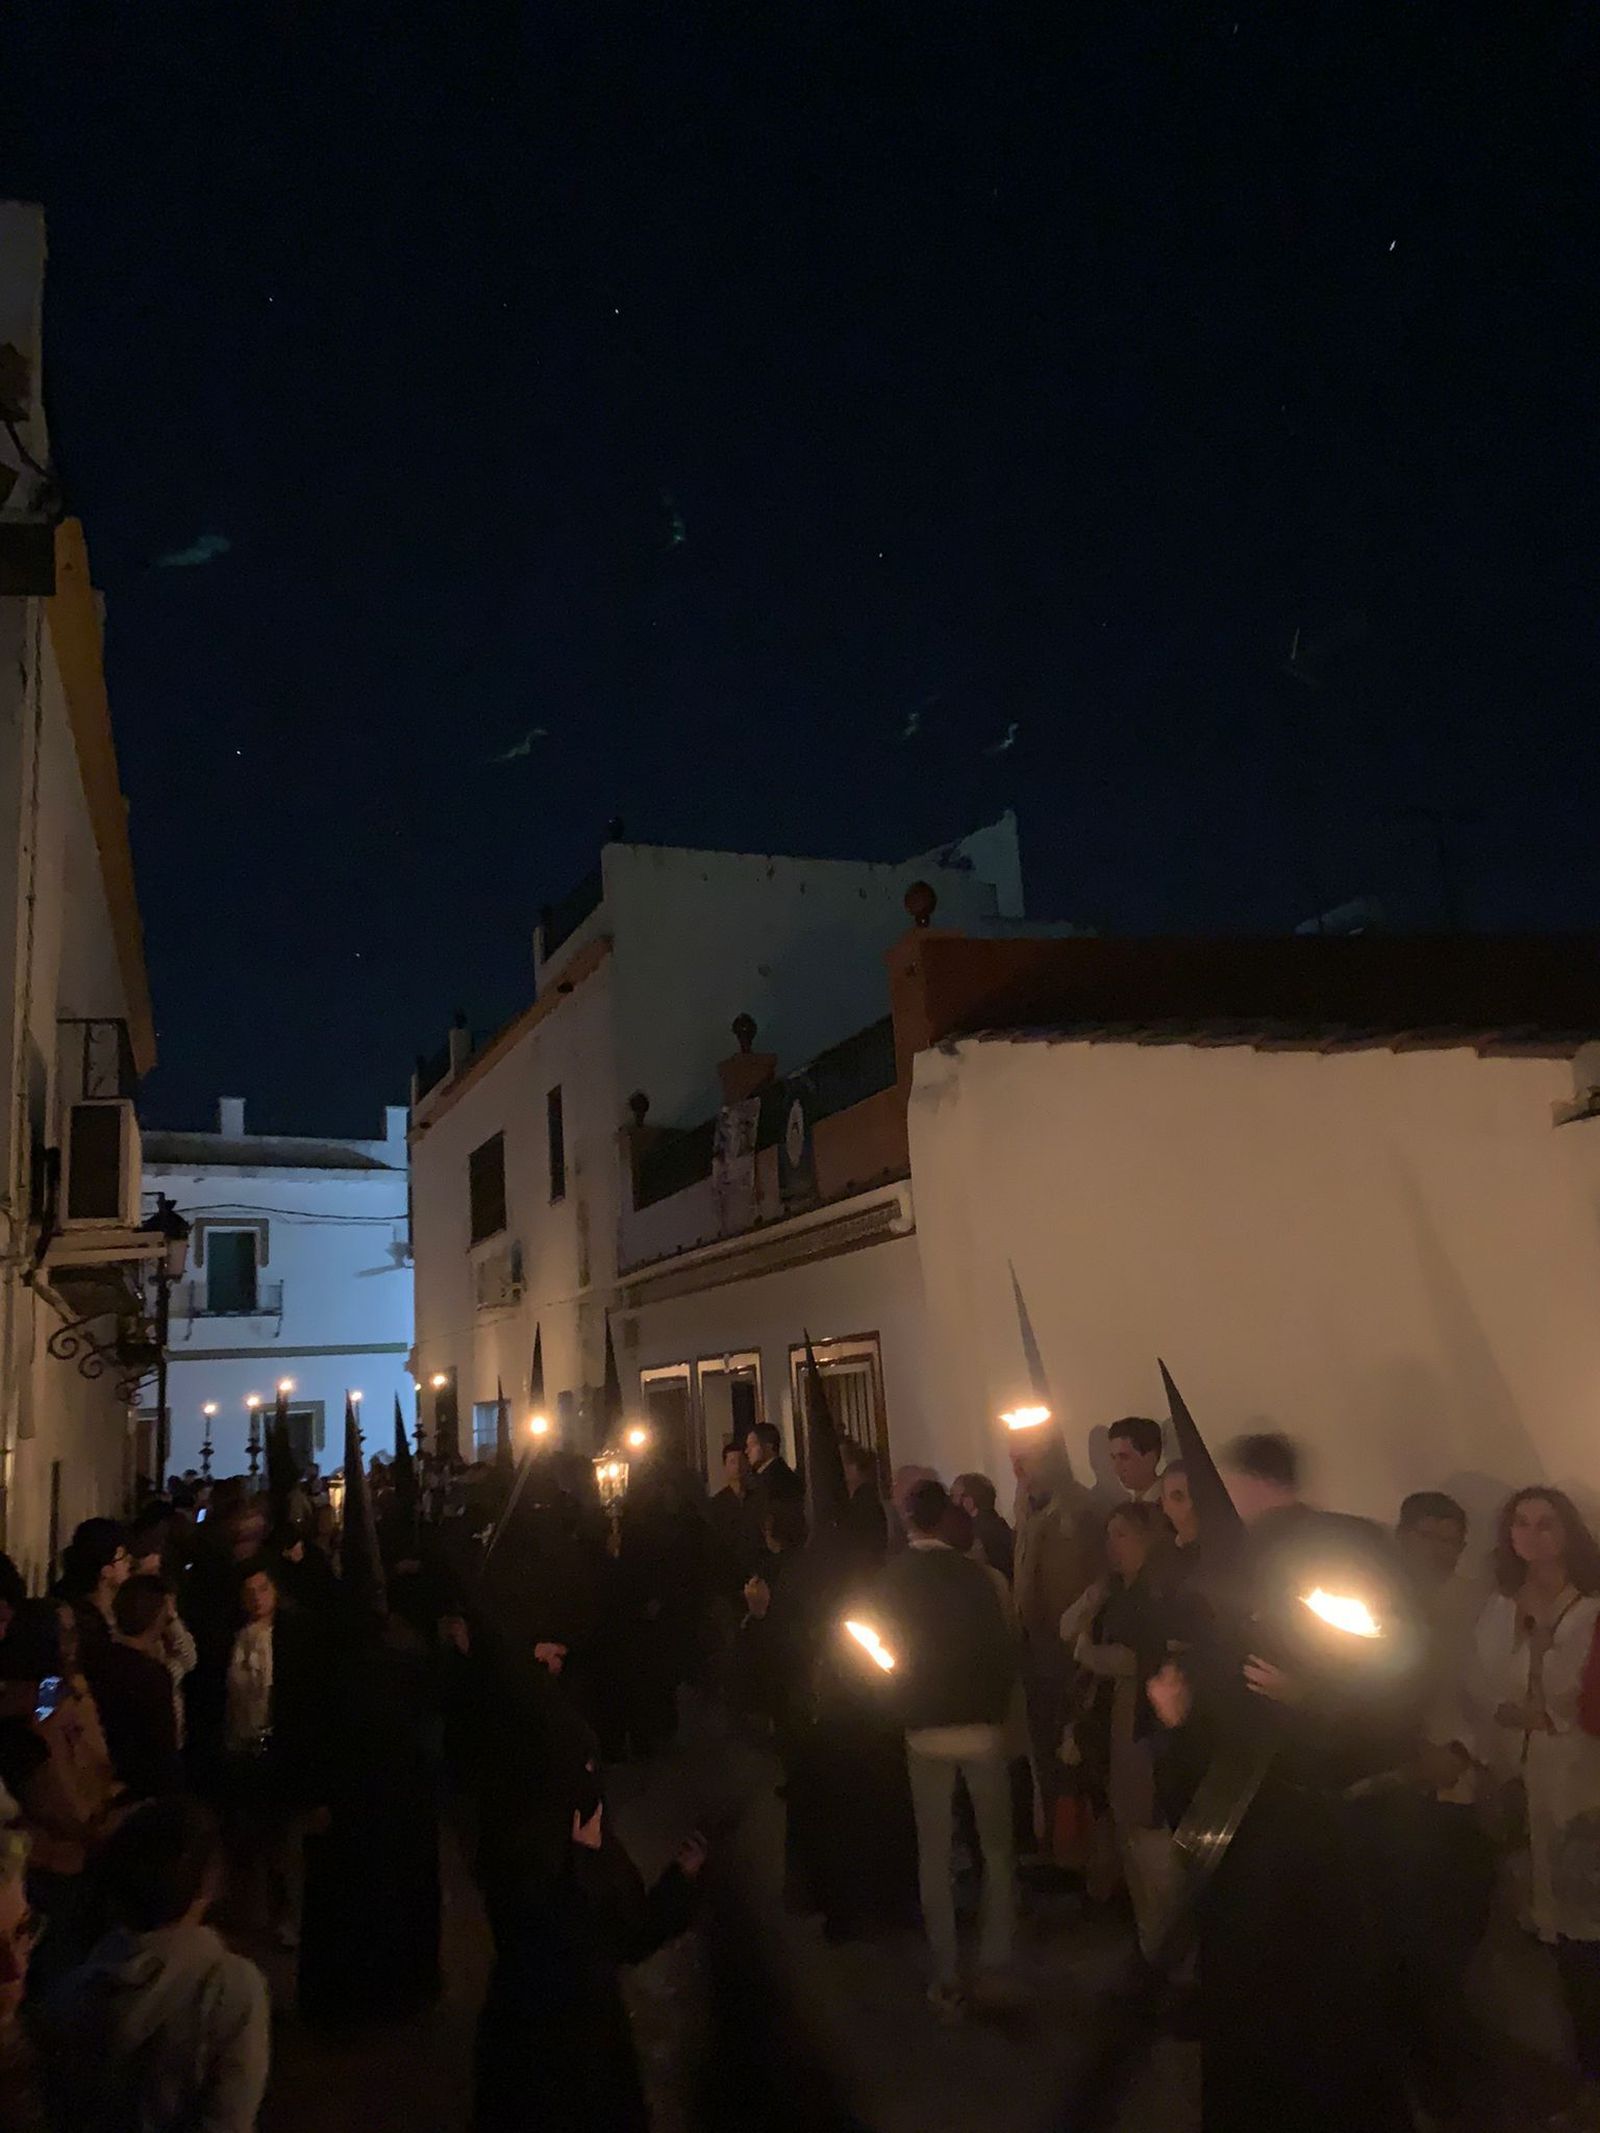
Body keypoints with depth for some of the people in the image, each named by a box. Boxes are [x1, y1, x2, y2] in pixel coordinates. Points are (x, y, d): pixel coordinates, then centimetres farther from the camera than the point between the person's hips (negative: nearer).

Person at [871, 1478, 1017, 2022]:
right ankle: (994, 1963, 15)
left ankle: (946, 1979, 15)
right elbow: (1002, 1647, -7)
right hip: (981, 1725, -1)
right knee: (997, 1845, 15)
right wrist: (998, 1707, 7)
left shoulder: (888, 1580, -6)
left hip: (923, 1729, 1)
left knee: (933, 1853, 12)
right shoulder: (972, 1574, -11)